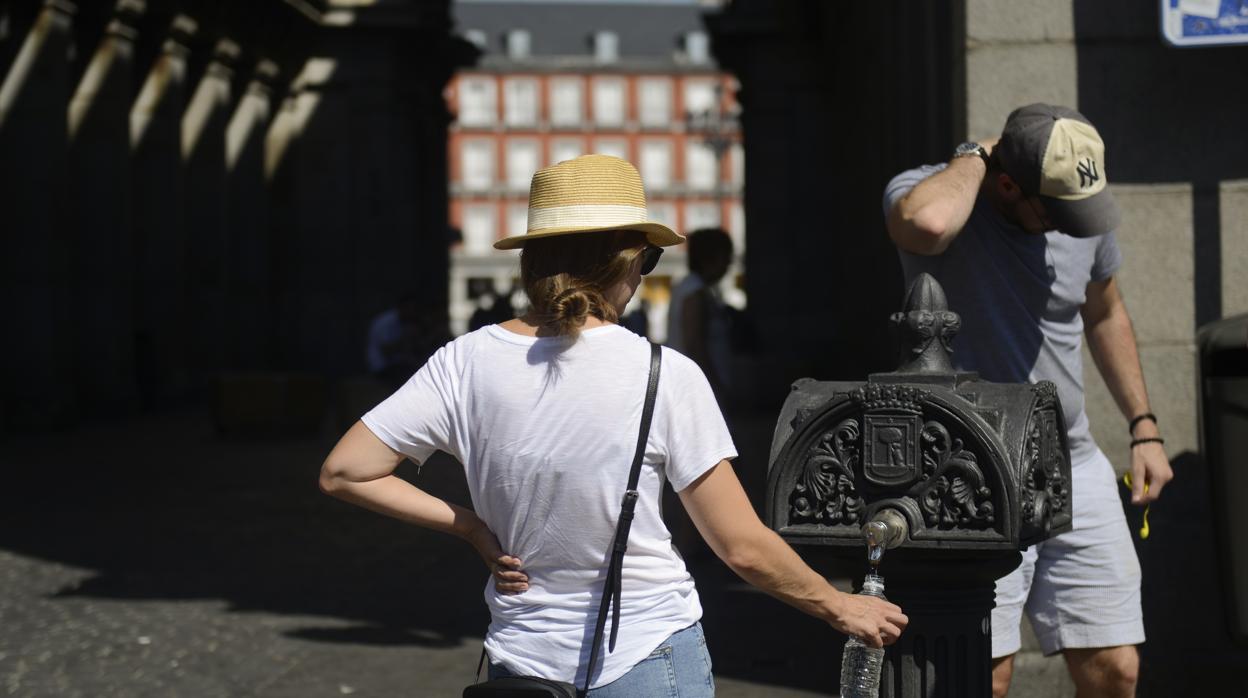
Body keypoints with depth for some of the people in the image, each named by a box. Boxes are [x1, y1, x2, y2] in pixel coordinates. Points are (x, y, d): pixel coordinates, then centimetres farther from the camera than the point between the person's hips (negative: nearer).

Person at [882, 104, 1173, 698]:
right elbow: (927, 223, -39)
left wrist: (1143, 426, 18)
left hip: (1074, 467, 5)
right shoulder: (929, 191, -12)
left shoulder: (1085, 213, 4)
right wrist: (975, 156, -19)